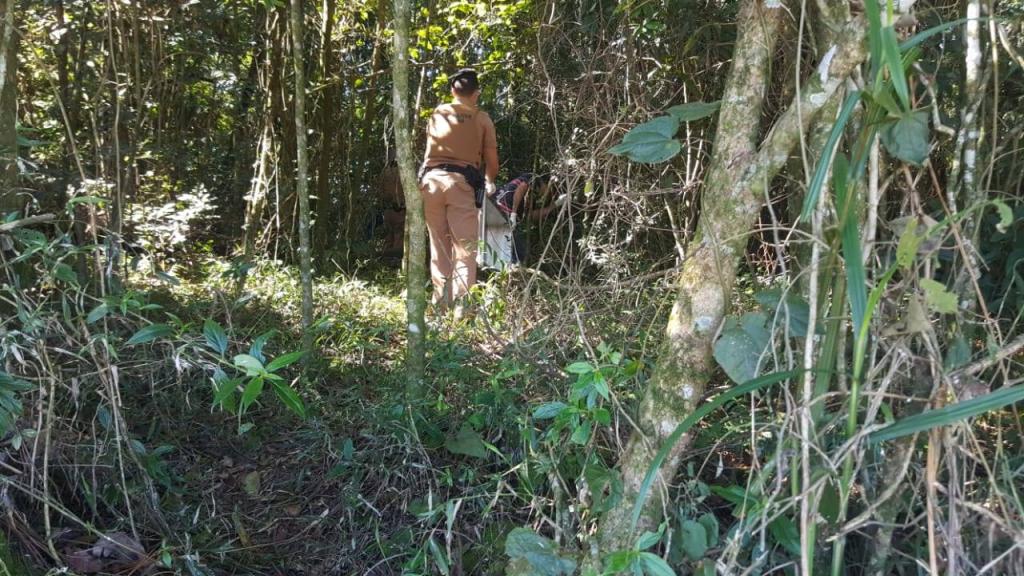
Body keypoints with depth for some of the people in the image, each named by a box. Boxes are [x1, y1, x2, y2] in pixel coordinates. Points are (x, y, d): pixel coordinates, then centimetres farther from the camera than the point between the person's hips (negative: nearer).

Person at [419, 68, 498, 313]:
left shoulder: (438, 113, 16)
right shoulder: (482, 119, 7)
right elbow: (491, 162, 7)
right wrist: (489, 183, 27)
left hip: (431, 179, 3)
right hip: (460, 182, -3)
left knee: (439, 245, 10)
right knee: (465, 245, -2)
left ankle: (441, 302, 9)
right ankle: (461, 304, -12)